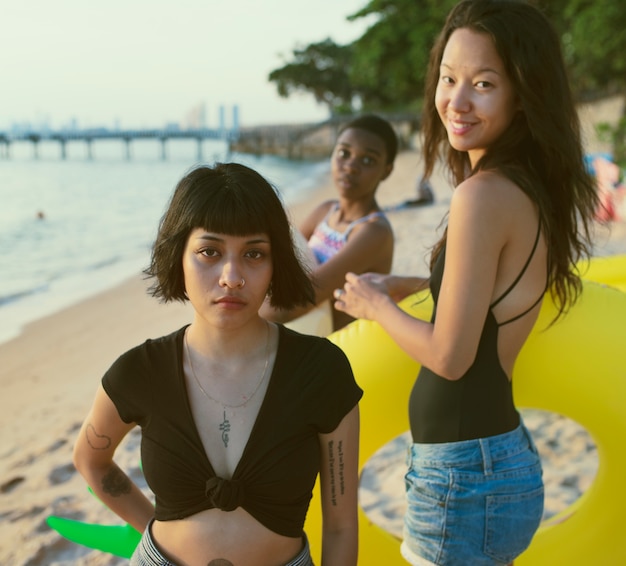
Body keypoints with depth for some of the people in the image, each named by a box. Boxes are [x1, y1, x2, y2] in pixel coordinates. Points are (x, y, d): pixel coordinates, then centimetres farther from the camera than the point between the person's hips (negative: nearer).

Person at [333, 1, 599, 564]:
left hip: (464, 474, -9)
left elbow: (449, 355, -20)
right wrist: (409, 285, 19)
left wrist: (375, 305, -4)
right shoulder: (531, 188, 5)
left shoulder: (484, 194, -22)